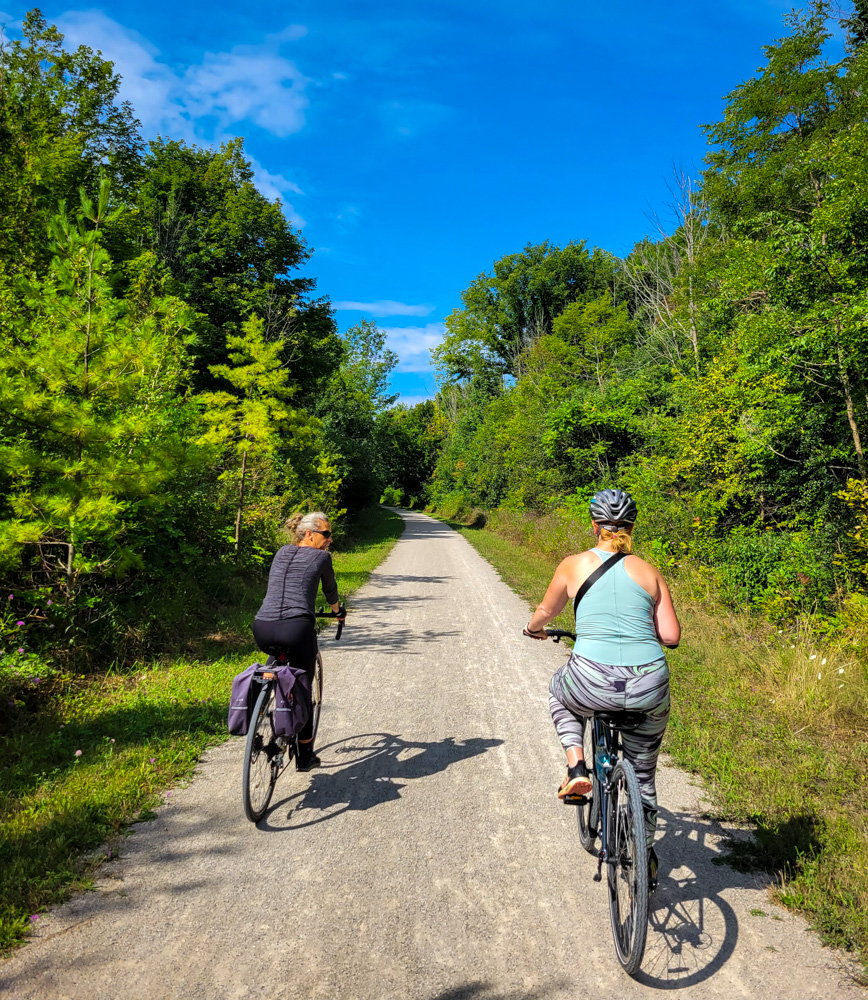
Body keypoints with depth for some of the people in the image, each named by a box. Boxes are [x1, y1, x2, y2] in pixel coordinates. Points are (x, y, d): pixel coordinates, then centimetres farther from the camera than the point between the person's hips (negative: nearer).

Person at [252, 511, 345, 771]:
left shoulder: (281, 553, 23)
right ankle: (305, 755, 25)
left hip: (262, 631, 4)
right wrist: (336, 610, 47)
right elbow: (330, 588, 26)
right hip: (297, 629, -4)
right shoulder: (321, 557, 10)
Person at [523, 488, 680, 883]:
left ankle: (576, 770, 19)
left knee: (560, 690, 36)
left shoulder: (574, 564, 6)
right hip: (650, 687, 3)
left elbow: (545, 611, 21)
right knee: (643, 773, 29)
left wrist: (533, 628, 43)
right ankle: (645, 858, 42)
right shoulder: (648, 571, 10)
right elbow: (671, 636, 9)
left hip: (593, 683, -3)